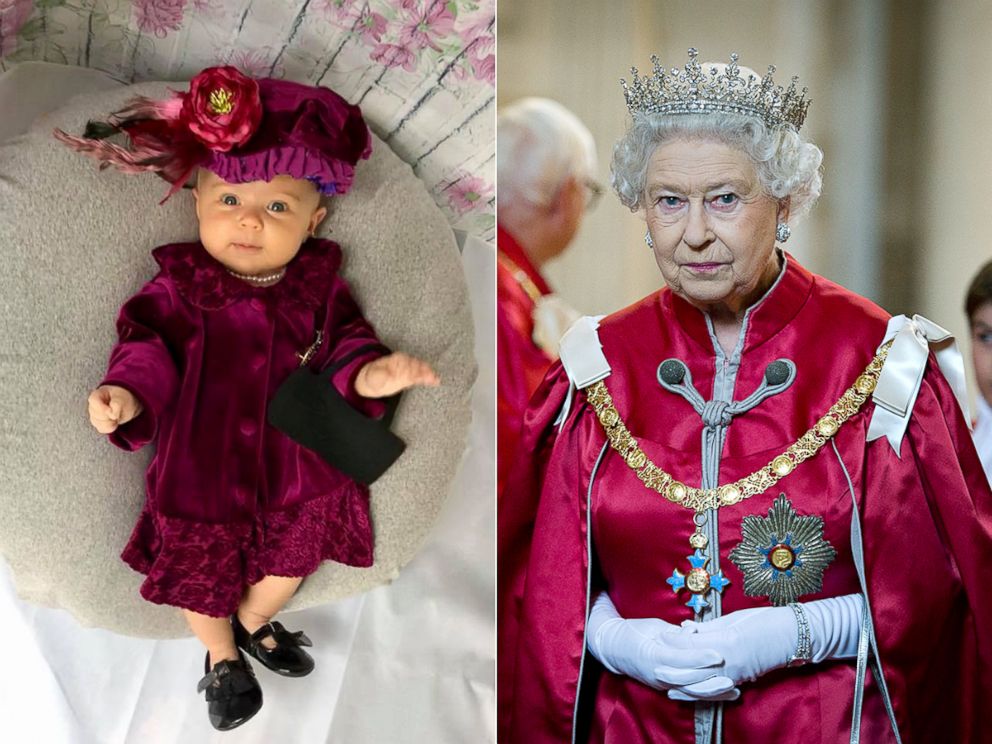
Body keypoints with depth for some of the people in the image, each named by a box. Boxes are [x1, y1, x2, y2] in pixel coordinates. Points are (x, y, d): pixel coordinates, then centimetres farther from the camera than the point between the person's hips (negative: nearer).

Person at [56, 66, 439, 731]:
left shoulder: (318, 284, -8)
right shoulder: (179, 286, -15)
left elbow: (345, 345, -4)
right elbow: (148, 347, -16)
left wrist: (372, 375, -25)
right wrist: (127, 395, -35)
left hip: (297, 469, 2)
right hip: (204, 471, -2)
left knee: (293, 556, 20)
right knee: (203, 572, 13)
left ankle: (255, 623, 53)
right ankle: (223, 657, 44)